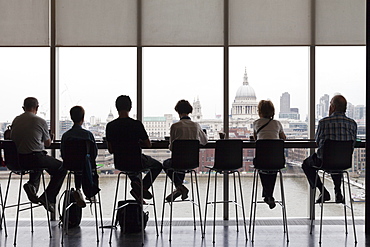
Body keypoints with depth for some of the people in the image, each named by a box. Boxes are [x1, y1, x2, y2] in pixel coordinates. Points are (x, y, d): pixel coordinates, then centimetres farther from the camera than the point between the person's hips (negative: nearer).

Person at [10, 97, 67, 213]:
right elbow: (48, 143, 3)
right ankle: (48, 198, 2)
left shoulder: (16, 120, 8)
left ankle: (32, 185, 11)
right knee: (61, 168, 12)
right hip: (34, 157, -6)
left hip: (16, 159, 6)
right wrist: (50, 137, 27)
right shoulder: (41, 121, -7)